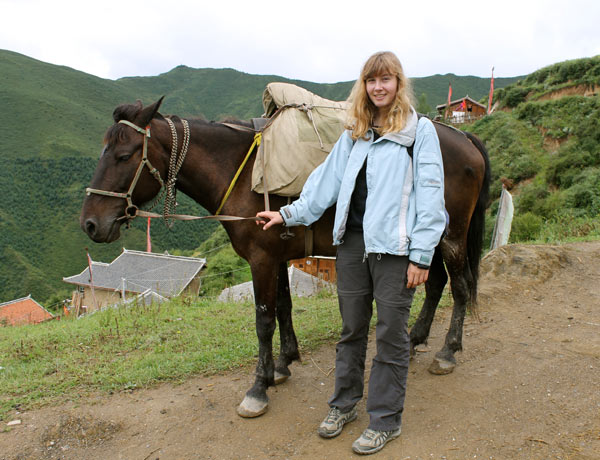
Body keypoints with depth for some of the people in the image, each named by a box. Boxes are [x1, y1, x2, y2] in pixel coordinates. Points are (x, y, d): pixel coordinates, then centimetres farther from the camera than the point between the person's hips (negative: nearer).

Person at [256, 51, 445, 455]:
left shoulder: (421, 130, -2)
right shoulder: (355, 133, 13)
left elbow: (430, 195, -7)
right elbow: (327, 180, 14)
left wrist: (421, 255, -12)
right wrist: (290, 213, 6)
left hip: (394, 246, -5)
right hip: (353, 241, 5)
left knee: (391, 333, 5)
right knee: (351, 328, 16)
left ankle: (386, 419, 22)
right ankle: (344, 404, 33)